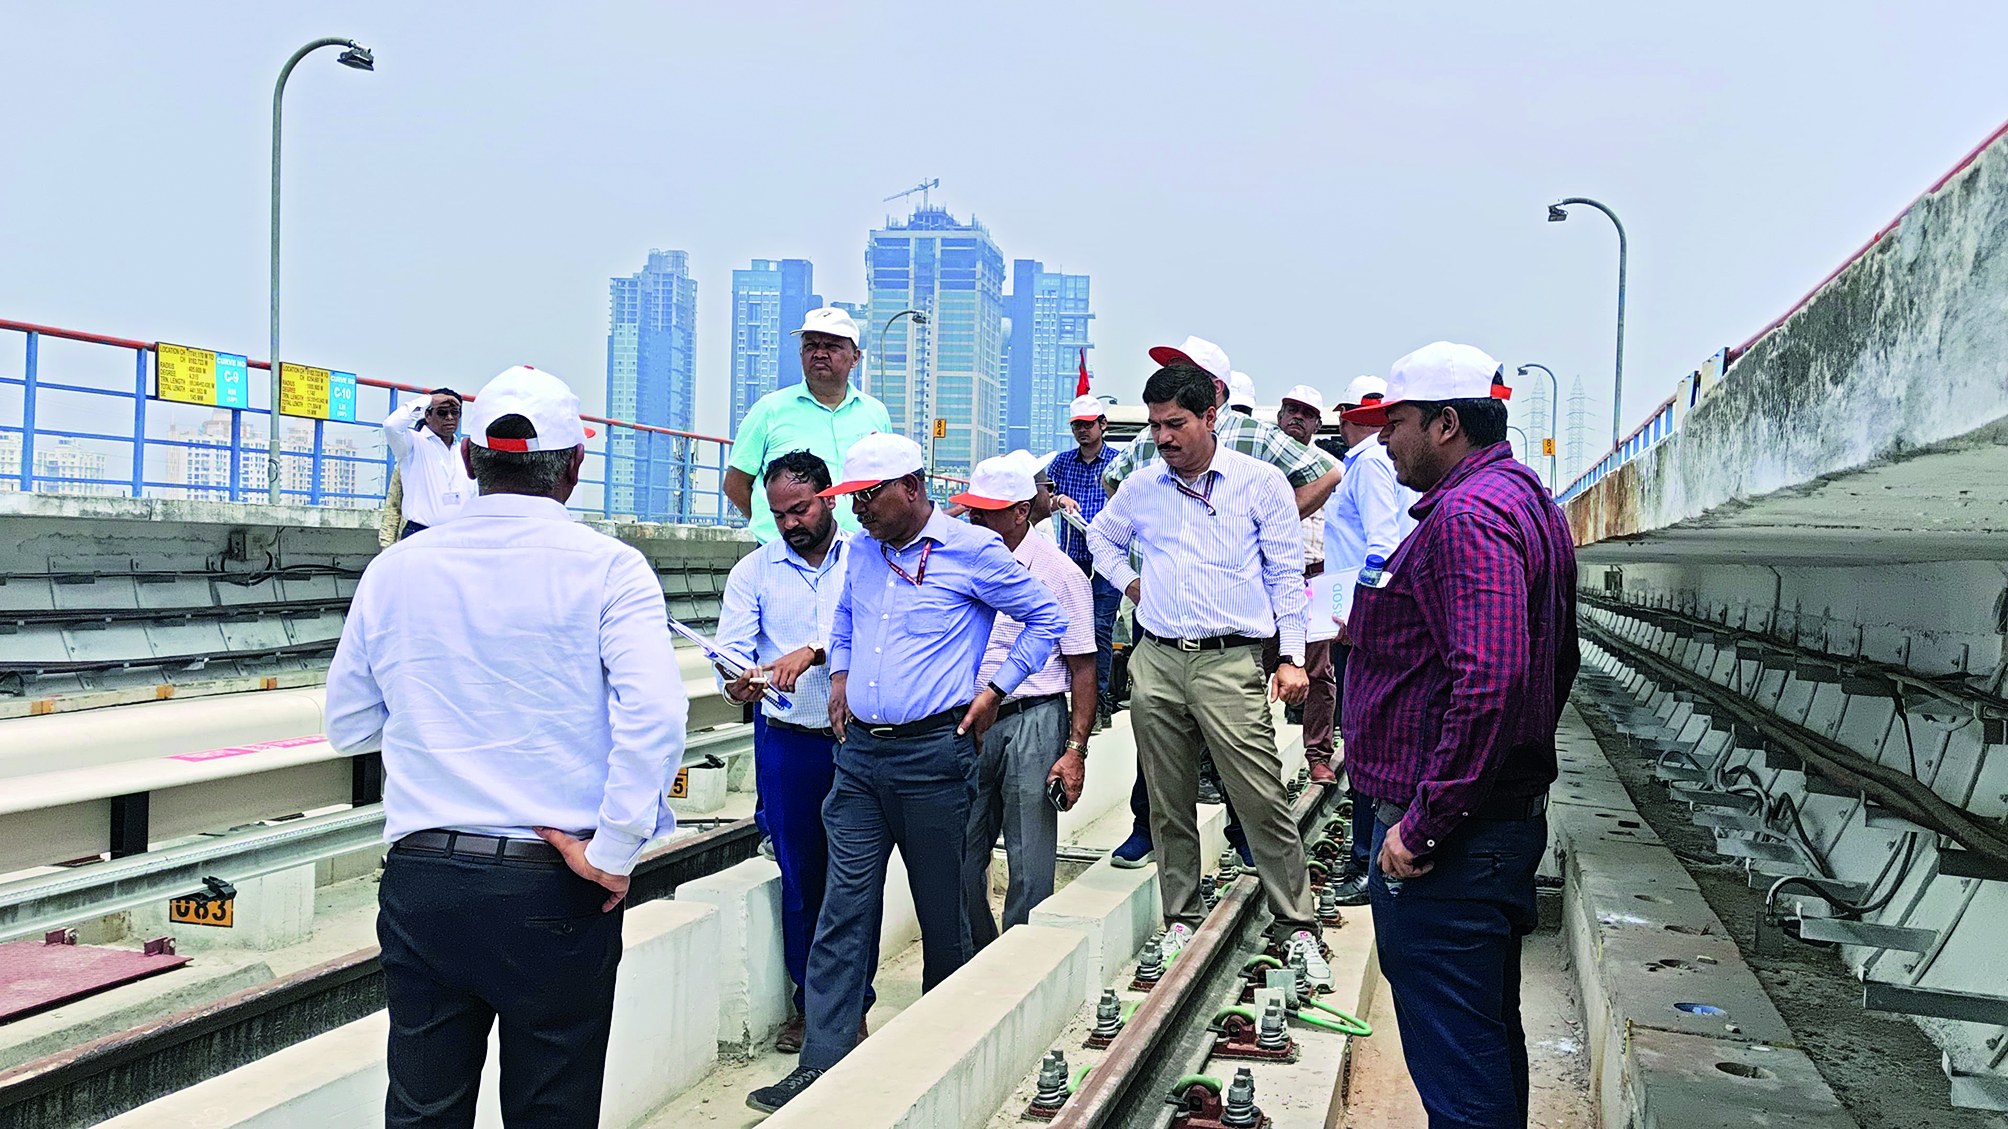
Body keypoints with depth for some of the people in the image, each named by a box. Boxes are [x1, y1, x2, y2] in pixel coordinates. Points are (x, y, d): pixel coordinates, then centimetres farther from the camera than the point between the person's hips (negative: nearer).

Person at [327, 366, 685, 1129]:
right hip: (555, 891, -3)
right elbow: (653, 716, -20)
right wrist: (614, 852, -13)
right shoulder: (607, 569, -7)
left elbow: (348, 727, 12)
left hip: (422, 878, 3)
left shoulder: (394, 569, 3)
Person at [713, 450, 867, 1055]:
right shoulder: (754, 570, 7)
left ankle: (854, 1003, 21)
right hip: (788, 741, 1)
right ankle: (809, 1002, 24)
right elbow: (731, 648, -1)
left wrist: (811, 652, -27)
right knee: (800, 877, 8)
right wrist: (737, 682, -23)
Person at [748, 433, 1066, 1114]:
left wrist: (996, 690, -1)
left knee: (941, 911, 7)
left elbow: (1046, 619, 3)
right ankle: (822, 1066, 3)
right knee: (844, 911, 0)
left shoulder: (972, 551, -6)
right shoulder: (860, 552, 11)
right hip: (860, 754, 5)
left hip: (934, 754, -4)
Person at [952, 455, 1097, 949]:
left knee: (1029, 866, 1)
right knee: (960, 857, 9)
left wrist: (1075, 751, -11)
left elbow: (1083, 669, -5)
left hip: (1032, 724, -5)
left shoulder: (1059, 573, -5)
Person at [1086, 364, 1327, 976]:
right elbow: (1101, 534, 30)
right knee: (1169, 804, 9)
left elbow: (1286, 576, 2)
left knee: (1263, 801, -6)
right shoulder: (1142, 485, 10)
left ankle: (1297, 926, 4)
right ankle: (1181, 920, 21)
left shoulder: (1261, 482, 0)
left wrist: (1291, 658, -3)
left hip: (1230, 659, -4)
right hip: (1156, 661, 4)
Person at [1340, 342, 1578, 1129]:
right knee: (1489, 1034, 22)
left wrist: (1421, 824, -25)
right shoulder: (1527, 499, 16)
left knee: (1454, 1062, -3)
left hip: (1447, 837, -11)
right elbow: (1556, 663, 24)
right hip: (1507, 812, 11)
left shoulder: (1467, 515, -19)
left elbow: (1487, 680, -30)